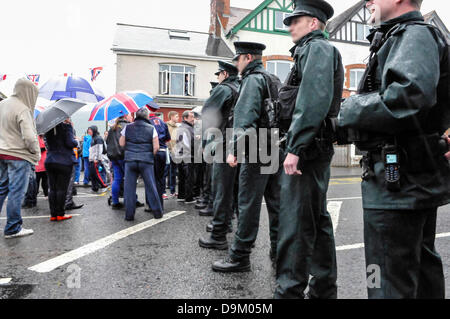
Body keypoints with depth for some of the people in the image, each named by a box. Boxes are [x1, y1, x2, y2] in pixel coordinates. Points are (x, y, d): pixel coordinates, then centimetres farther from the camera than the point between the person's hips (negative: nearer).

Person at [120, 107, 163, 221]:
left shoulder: (127, 128, 4)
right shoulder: (151, 128, -1)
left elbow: (121, 144, 6)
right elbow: (156, 147, -6)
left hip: (130, 160, 1)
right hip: (146, 161, -1)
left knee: (129, 187, 7)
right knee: (151, 186, 7)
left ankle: (129, 214, 10)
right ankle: (157, 212, 14)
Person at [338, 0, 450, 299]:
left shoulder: (414, 34, -10)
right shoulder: (399, 38, 21)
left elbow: (410, 94, -31)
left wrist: (351, 111, -15)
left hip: (399, 182, -11)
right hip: (418, 180, 11)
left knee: (390, 282, -2)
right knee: (423, 264, 23)